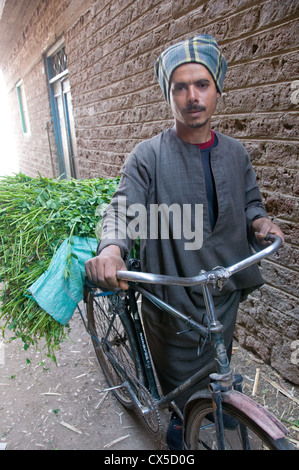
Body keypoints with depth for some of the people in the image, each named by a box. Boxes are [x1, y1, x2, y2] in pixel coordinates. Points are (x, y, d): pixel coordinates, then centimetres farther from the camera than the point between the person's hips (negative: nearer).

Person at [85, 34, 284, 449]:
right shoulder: (148, 156, -13)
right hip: (173, 297, -4)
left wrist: (259, 220, -7)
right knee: (180, 380, 18)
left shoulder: (235, 153, 3)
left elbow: (250, 201, 15)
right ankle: (179, 430, 51)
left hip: (226, 291, 5)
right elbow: (123, 210, -20)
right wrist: (111, 248, -40)